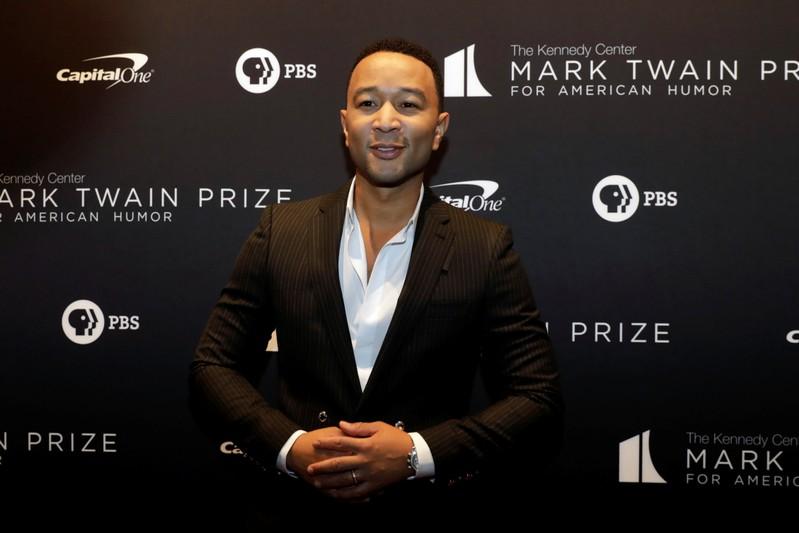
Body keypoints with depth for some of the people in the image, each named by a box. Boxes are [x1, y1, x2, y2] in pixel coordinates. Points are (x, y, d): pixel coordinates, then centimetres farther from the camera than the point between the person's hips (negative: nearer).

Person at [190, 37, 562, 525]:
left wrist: (416, 453, -12)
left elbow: (539, 401, -1)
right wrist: (291, 446, -9)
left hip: (433, 503, -1)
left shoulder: (487, 249, -1)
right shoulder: (282, 231, 3)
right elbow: (213, 368, 6)